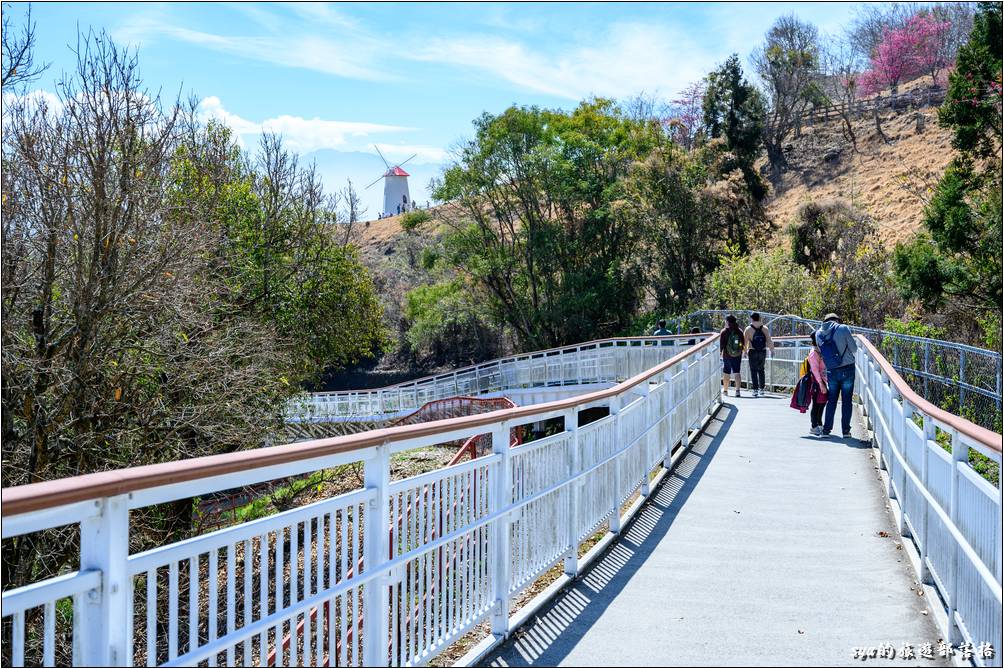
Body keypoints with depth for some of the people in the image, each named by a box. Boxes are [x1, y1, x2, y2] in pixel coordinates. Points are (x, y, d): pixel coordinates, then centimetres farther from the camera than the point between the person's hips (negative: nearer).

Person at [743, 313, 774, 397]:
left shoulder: (748, 329, -3)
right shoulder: (765, 328, 4)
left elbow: (745, 341, -5)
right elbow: (769, 341, 1)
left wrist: (745, 351, 5)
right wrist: (772, 350, 9)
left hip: (752, 352, -3)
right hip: (763, 352, 3)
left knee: (753, 370, 2)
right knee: (761, 370, 16)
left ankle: (755, 390, -3)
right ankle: (761, 389, 15)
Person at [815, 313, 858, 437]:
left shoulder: (819, 333, 1)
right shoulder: (843, 328, -10)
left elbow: (820, 352, 4)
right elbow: (854, 349, -5)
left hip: (831, 372, 3)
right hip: (847, 369, -3)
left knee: (831, 400, 13)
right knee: (846, 400, 5)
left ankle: (827, 428, 13)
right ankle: (846, 430, 5)